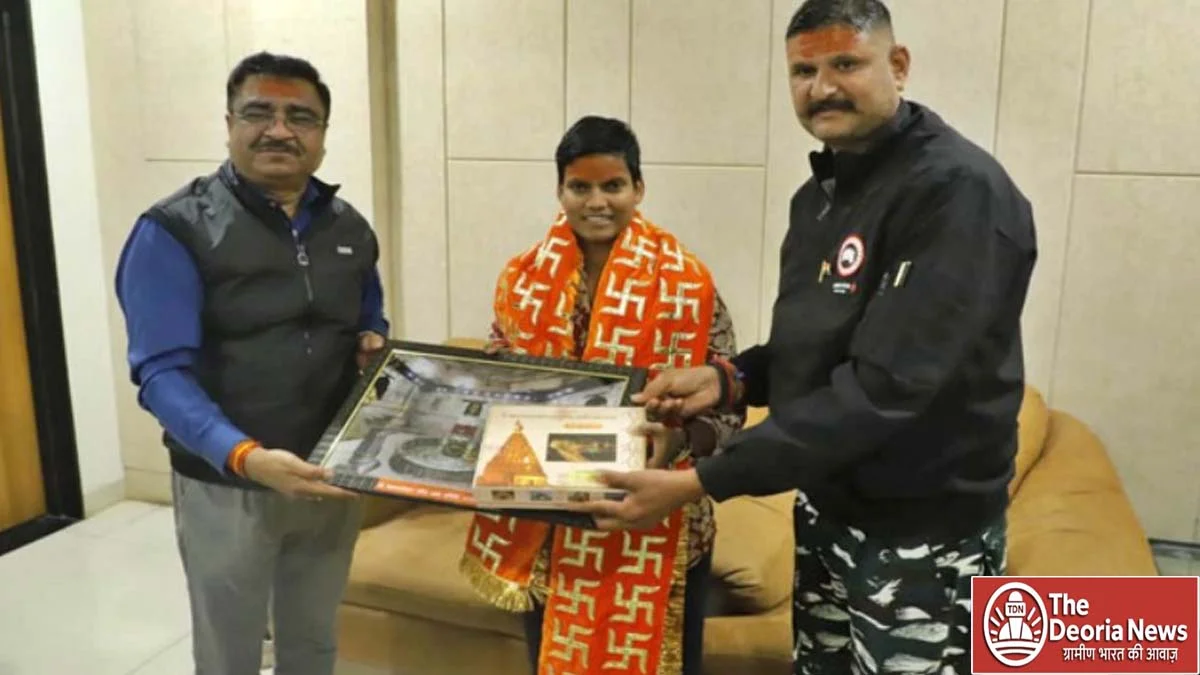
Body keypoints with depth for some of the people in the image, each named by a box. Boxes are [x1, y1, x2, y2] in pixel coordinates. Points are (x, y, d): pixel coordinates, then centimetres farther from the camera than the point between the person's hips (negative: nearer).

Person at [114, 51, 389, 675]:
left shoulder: (349, 229, 4)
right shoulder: (174, 230, -13)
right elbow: (163, 373, -20)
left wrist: (371, 343, -6)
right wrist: (244, 456, -35)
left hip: (329, 479, 4)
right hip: (226, 487, -4)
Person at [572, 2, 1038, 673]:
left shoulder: (959, 190, -21)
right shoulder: (820, 192, 7)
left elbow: (884, 385, -29)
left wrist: (698, 483, -29)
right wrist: (728, 377, -6)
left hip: (921, 538, -7)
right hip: (827, 507, 8)